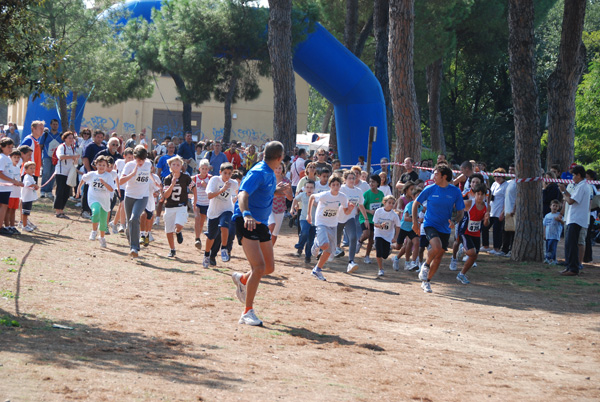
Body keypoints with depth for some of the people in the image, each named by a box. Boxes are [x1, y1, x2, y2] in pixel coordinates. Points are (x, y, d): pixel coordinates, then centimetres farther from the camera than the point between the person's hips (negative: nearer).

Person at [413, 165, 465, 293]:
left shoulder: (455, 192, -5)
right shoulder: (430, 189, -6)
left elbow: (460, 211, 2)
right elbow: (416, 203, 6)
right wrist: (415, 221, -1)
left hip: (444, 229, 2)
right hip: (430, 224, -2)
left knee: (439, 256, 6)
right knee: (437, 247, -29)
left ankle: (426, 281, 23)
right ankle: (425, 265, -1)